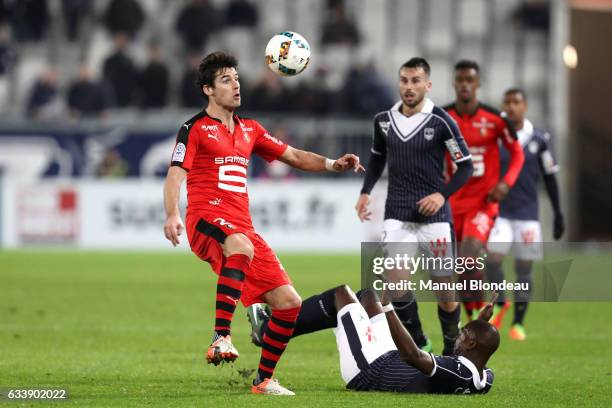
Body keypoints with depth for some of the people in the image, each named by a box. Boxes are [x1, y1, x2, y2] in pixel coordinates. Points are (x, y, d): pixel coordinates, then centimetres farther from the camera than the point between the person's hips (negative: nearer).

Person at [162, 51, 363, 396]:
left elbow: (293, 156, 25)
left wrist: (332, 164, 8)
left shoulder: (250, 130, 22)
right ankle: (221, 337, -46)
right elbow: (176, 175, -6)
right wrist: (173, 215, -24)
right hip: (206, 220, -7)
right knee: (241, 247, -43)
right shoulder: (195, 128, 4)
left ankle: (264, 379, 15)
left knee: (289, 302, 0)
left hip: (243, 228, 7)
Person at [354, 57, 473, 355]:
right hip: (396, 215, 3)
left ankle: (452, 347, 23)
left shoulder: (441, 121, -8)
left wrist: (443, 194, -16)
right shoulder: (384, 120, 5)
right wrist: (366, 192, 11)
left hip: (433, 216, -2)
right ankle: (419, 346, 1)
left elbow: (465, 166, -2)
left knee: (444, 290, 1)